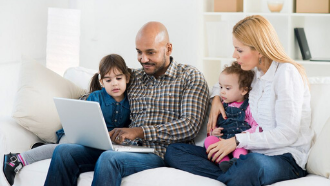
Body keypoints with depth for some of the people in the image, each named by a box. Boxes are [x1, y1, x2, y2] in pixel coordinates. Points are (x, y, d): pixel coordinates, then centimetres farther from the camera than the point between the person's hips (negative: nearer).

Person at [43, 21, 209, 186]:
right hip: (127, 148, 5)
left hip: (159, 154, -5)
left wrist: (141, 131, -18)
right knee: (64, 151, -18)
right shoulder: (133, 78, 20)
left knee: (108, 159, -36)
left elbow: (189, 126, -8)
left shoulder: (190, 77, 5)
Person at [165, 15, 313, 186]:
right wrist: (216, 97, 14)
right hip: (253, 153, 9)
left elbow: (288, 133, -16)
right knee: (173, 151, -7)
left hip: (285, 159, -9)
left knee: (254, 162, -48)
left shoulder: (286, 74, -10)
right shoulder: (255, 71, 14)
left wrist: (237, 140, -16)